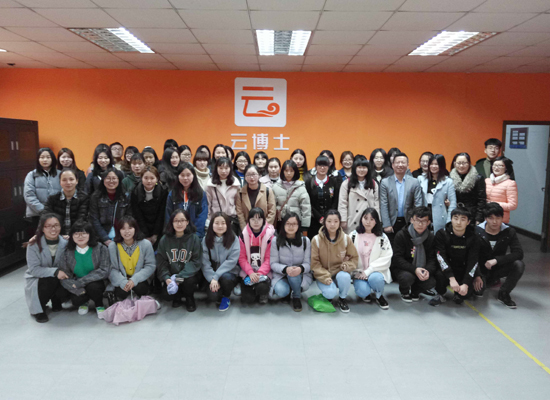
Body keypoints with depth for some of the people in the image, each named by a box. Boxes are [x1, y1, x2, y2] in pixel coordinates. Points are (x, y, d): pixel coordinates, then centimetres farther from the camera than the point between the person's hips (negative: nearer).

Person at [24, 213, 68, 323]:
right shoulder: (34, 245, -17)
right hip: (36, 281, -3)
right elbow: (33, 269, -21)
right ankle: (37, 309, -5)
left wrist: (64, 273, -24)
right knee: (50, 280, -34)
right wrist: (55, 272, -32)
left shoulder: (64, 243, -8)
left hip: (58, 280, 4)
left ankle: (56, 302, 13)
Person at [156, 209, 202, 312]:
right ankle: (178, 296, 18)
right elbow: (161, 262, -2)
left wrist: (180, 277, -23)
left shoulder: (194, 239, -7)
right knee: (167, 296, -21)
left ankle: (189, 298, 4)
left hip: (188, 275, -1)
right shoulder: (164, 240, -2)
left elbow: (196, 262, -12)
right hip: (171, 276, 2)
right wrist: (166, 278, -19)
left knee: (189, 281, -33)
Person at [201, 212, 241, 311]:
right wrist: (212, 279, -19)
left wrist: (216, 276, -21)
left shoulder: (234, 239, -4)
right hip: (212, 275, 1)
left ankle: (226, 297, -2)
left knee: (225, 277, -35)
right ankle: (218, 298, 13)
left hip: (229, 273, -1)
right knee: (213, 295, -27)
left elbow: (232, 261, -13)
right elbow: (205, 262, -6)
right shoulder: (206, 240, 1)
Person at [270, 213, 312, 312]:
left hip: (301, 277, 0)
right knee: (281, 291, -32)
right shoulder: (276, 241, -6)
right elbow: (273, 263, -9)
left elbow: (308, 263, -6)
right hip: (281, 275, 0)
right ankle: (288, 291, 8)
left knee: (294, 274, -35)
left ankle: (296, 297, -6)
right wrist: (285, 269, -31)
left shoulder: (305, 241, -2)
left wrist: (300, 268, -32)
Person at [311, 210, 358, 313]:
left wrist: (347, 266, -16)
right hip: (323, 274, -1)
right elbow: (314, 262, -8)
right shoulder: (316, 240, -10)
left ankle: (342, 299, -2)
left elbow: (354, 257, 5)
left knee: (344, 276, -33)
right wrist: (325, 276, -19)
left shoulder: (346, 239, -4)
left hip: (340, 272, 2)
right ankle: (327, 293, 12)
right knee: (331, 293, -29)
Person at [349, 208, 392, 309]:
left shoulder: (382, 237, 0)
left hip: (376, 271, 0)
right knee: (362, 291, -28)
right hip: (359, 273, 0)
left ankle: (379, 296, -1)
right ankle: (365, 293, 12)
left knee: (374, 278, -35)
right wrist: (358, 272, -12)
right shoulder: (354, 235, 3)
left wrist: (368, 271, -18)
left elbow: (386, 258, -8)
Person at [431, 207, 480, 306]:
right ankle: (441, 295, -2)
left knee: (466, 292, -26)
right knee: (439, 275, -34)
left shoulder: (473, 238, -7)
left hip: (463, 272, 1)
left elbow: (473, 262, -14)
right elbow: (441, 257, -20)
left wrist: (465, 284, -27)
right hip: (446, 270, -1)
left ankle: (458, 295, 13)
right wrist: (451, 278, -33)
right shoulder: (441, 234, -11)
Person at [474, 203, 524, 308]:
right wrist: (476, 276, -23)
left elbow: (519, 253, -18)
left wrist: (496, 260, -30)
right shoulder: (476, 231, -13)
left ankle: (503, 294, -6)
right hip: (481, 270, -2)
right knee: (477, 288, -29)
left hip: (498, 268, 2)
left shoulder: (509, 232, -7)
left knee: (519, 264, -26)